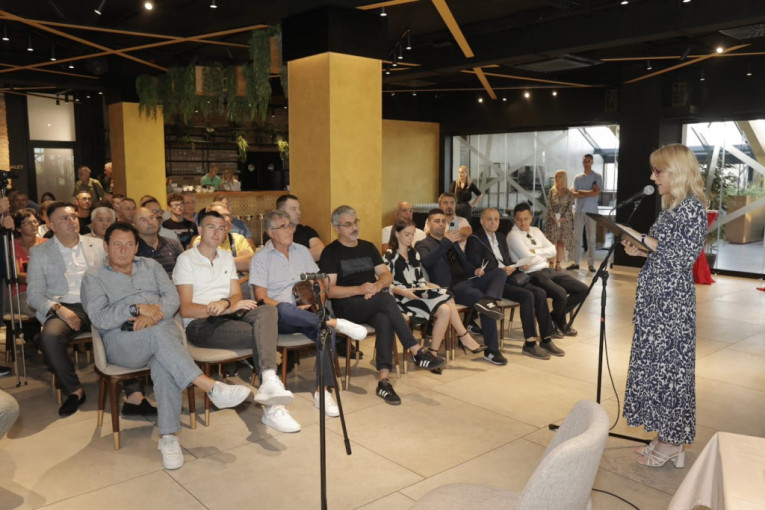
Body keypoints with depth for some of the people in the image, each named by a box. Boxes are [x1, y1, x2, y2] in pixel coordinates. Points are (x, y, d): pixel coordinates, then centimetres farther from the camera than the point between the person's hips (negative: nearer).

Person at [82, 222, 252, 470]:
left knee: (164, 363, -34)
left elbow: (172, 297, 8)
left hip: (163, 330, 2)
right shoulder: (94, 277, 12)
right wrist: (138, 309, -13)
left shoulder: (150, 266, 22)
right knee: (158, 335, -36)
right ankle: (212, 387, -43)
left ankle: (168, 436, -34)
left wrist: (154, 315, -12)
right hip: (121, 340, -2)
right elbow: (99, 317, -3)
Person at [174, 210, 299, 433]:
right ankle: (272, 407, -28)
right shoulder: (186, 259, 1)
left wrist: (225, 303, -14)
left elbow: (237, 296, 11)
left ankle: (269, 381, -45)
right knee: (261, 334, -28)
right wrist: (222, 308, -20)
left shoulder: (227, 257, 21)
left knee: (267, 311, -29)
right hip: (200, 324, -5)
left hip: (228, 316, 5)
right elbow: (185, 308, -8)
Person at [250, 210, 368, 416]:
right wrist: (294, 309, -19)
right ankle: (337, 323, -32)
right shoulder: (261, 258, 2)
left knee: (326, 329, -30)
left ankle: (323, 391, -26)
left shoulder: (302, 251, 15)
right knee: (285, 309, -40)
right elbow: (262, 298, -7)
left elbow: (319, 283, 16)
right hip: (278, 317, -3)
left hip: (306, 314, 4)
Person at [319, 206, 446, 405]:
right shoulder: (330, 252, 3)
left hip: (373, 305, 4)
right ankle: (417, 352, -29)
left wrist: (378, 285, -10)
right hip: (346, 307, -4)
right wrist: (359, 289, -20)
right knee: (386, 299, -32)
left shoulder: (368, 247, 20)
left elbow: (387, 276, 13)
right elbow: (330, 290, -7)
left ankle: (383, 379, -37)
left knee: (385, 321, -32)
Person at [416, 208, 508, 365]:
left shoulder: (453, 242, 28)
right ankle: (491, 351, -29)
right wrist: (446, 242, -23)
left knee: (500, 272, -16)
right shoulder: (423, 245, 5)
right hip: (453, 287, -7)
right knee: (481, 297, -31)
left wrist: (475, 270, 11)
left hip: (469, 280, 7)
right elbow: (426, 261, -18)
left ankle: (488, 300, -43)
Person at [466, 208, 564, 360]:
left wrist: (519, 267, 3)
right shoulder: (475, 240, -2)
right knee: (527, 296, -27)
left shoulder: (501, 238, 23)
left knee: (540, 293, -14)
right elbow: (476, 269, -11)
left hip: (507, 277, 7)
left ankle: (546, 340, -9)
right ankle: (530, 344, -21)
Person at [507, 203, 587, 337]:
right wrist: (543, 254, 2)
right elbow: (529, 258, -17)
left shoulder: (535, 231, 16)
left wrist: (536, 252, -7)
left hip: (548, 270, 9)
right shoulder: (513, 235, -8)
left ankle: (554, 317, 14)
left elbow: (552, 250, 10)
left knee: (582, 290, 0)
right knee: (560, 293, -30)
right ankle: (560, 325, 3)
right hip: (532, 274, -8)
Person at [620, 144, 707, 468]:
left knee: (668, 366, -1)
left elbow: (686, 256, -18)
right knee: (656, 364, 13)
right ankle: (665, 437, 24)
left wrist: (647, 241, -16)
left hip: (672, 299, -9)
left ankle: (672, 443, 13)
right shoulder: (671, 206, 15)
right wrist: (641, 251, 5)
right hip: (656, 297, 9)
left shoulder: (692, 207, -12)